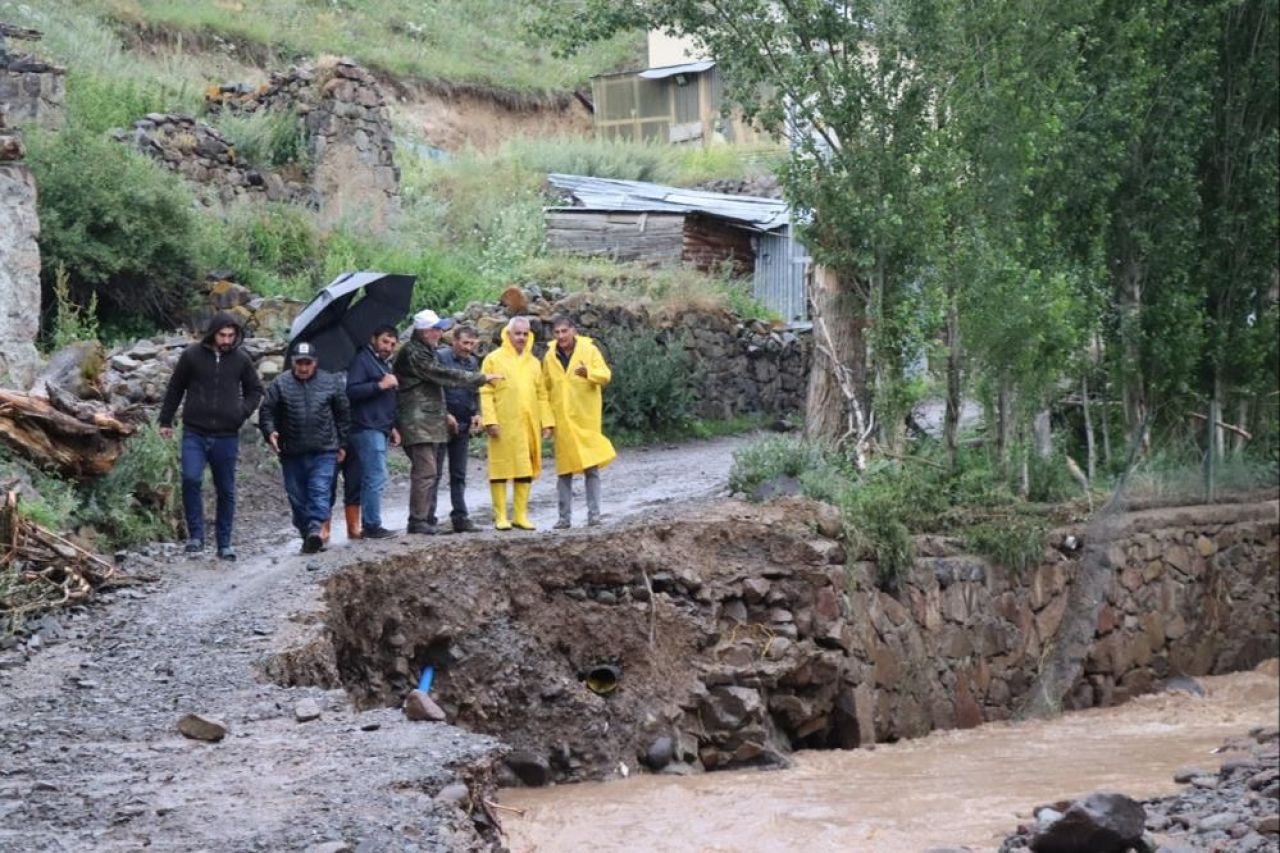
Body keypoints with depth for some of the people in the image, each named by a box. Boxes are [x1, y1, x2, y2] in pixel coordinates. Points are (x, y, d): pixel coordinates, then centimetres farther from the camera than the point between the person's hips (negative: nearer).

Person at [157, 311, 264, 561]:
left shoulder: (241, 359, 3)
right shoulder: (192, 355, -1)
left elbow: (255, 390, 18)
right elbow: (175, 389, 10)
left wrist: (243, 411, 1)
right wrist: (165, 421, 11)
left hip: (227, 436, 2)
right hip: (195, 434, -2)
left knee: (226, 491, 7)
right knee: (191, 479, -19)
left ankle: (224, 543, 17)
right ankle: (196, 535, -7)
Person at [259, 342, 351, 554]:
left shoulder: (331, 382, 6)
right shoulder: (280, 384, 4)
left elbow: (343, 414, 11)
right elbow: (267, 411, 4)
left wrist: (342, 444, 10)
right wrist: (270, 432, -15)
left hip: (324, 451, -1)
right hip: (292, 454, 1)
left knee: (320, 491, -15)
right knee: (297, 497, 6)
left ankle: (316, 528, -25)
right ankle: (307, 535, 15)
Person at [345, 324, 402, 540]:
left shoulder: (385, 364, 25)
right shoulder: (362, 360, -6)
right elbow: (351, 391, -18)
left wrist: (392, 427, 27)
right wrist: (380, 385, -21)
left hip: (380, 429, 10)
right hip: (367, 428, -10)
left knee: (372, 479, 7)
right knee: (376, 477, -13)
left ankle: (360, 526, 9)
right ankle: (372, 525, -11)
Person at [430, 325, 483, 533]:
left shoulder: (473, 362, 13)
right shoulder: (441, 357, -7)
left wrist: (477, 413, 5)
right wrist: (446, 415, -15)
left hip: (463, 425, 6)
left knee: (459, 474, 10)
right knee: (435, 472, -4)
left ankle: (460, 517, 13)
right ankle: (428, 517, -3)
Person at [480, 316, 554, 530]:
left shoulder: (533, 362, 16)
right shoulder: (494, 359, 1)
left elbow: (541, 394, 17)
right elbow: (486, 392, -4)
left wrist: (546, 421, 10)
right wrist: (490, 420, -12)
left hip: (528, 425, 5)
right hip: (503, 425, -5)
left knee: (526, 469, 5)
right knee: (501, 468, -2)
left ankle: (521, 515, 12)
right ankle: (500, 516, 3)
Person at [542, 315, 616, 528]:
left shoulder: (589, 350, -3)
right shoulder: (550, 357, 6)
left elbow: (605, 375, -11)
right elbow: (546, 388, 13)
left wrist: (589, 373, -32)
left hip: (586, 418, -3)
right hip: (562, 420, 3)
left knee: (591, 467, -2)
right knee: (564, 469, 5)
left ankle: (594, 514, 4)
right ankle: (564, 516, 9)